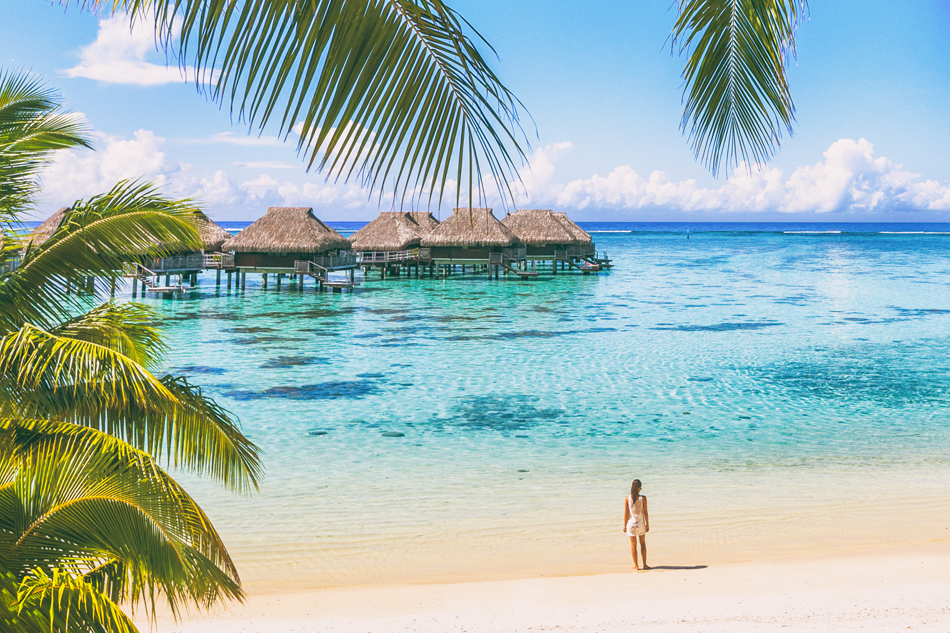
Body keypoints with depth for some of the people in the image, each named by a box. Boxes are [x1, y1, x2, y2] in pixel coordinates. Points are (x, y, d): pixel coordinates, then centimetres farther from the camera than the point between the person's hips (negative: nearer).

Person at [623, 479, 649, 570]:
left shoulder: (627, 499, -10)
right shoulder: (643, 498, -11)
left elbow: (626, 513, -6)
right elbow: (645, 512, -7)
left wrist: (624, 525, 3)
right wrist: (647, 524, 3)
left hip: (631, 524, 0)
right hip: (641, 524, 0)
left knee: (633, 545, 8)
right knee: (643, 543, 17)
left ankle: (636, 566, 10)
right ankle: (644, 564, 19)